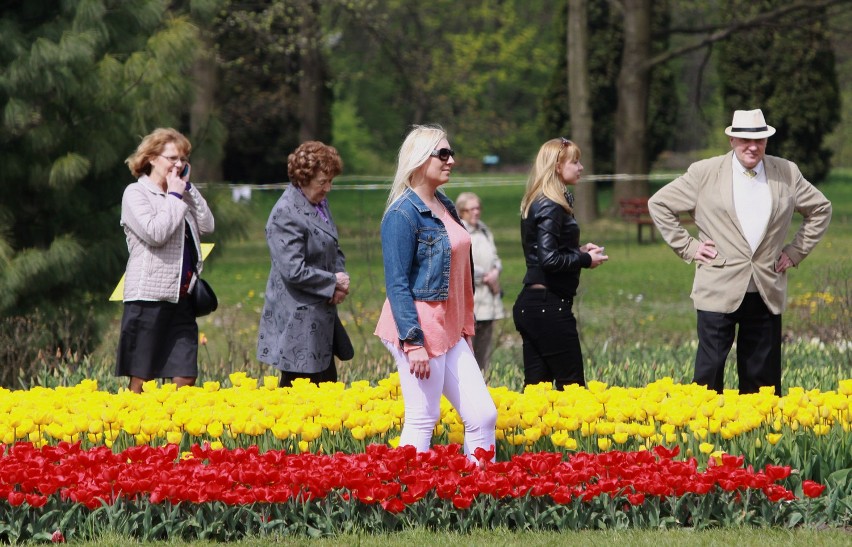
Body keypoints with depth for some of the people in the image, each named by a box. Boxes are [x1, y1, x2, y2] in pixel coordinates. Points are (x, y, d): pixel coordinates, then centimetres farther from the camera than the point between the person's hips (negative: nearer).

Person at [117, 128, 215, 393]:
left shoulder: (182, 195, 18)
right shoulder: (136, 193, -3)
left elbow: (207, 226, 6)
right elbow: (155, 232, -17)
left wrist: (188, 188, 3)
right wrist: (175, 196, -6)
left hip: (181, 297, 6)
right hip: (149, 296, -6)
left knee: (186, 377, 1)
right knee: (141, 379, -2)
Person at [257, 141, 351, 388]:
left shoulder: (320, 204, 11)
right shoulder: (285, 214, -17)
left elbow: (334, 251, 21)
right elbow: (294, 271, -23)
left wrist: (340, 279, 0)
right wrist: (333, 282, -11)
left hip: (321, 318, 9)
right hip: (298, 324, -9)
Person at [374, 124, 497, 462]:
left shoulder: (446, 207, 13)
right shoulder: (403, 215, -12)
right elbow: (397, 283, -15)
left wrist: (465, 329, 18)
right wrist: (413, 342, -20)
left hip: (450, 330, 8)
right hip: (420, 329, -8)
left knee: (483, 415, 4)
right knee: (422, 421, -3)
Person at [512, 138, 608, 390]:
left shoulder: (535, 203, 14)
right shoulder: (551, 207, -14)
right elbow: (549, 259, -22)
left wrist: (578, 250, 9)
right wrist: (586, 260, -8)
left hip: (528, 304, 9)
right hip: (550, 307, -9)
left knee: (535, 384, 8)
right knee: (572, 386, -5)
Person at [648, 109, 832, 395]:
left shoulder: (787, 173, 7)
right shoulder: (704, 173, 0)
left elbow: (820, 209, 20)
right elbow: (659, 204, 7)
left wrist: (796, 252, 11)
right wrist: (687, 247, 1)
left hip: (767, 293, 2)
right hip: (720, 291, -2)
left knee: (763, 377, 5)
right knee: (709, 371, -5)